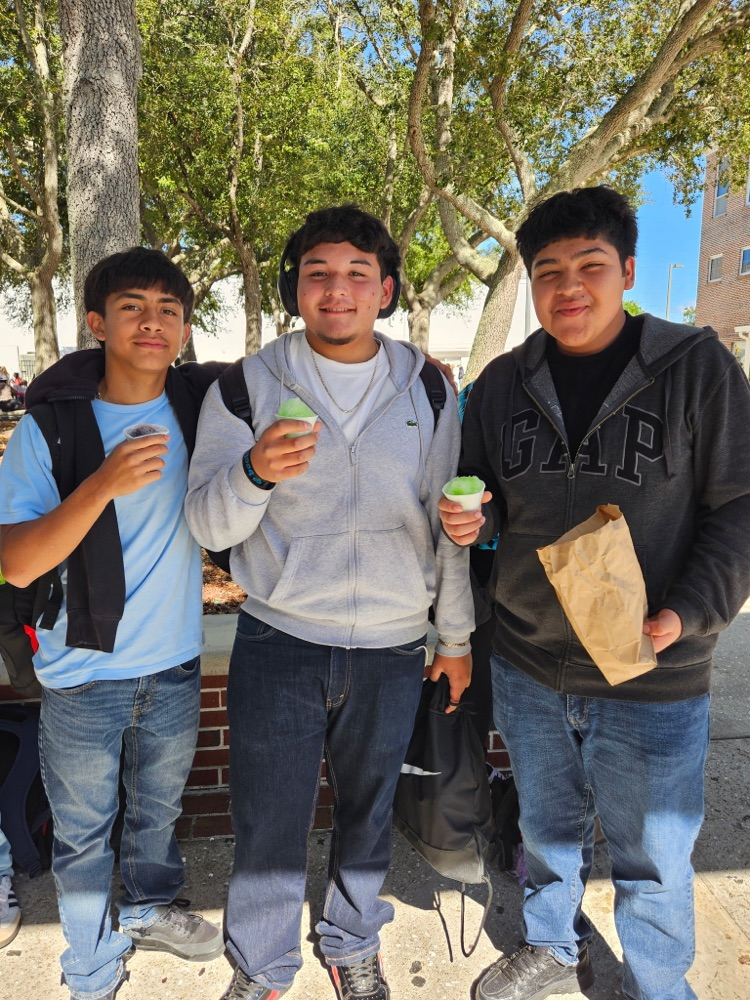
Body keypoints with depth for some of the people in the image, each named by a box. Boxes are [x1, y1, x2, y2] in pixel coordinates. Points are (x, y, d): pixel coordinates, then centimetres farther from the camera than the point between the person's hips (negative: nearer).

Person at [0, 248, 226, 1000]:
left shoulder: (201, 400, -7)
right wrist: (102, 484, -31)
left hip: (174, 662, 3)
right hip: (84, 674, -2)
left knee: (159, 807, 25)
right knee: (83, 833, 17)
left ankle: (151, 909, 53)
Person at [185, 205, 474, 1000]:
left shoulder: (427, 390, 1)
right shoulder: (247, 385, -4)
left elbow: (450, 521, 6)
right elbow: (209, 525, -8)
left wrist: (457, 636, 7)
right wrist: (253, 471, -29)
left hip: (392, 647, 2)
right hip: (278, 640, -1)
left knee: (368, 813, 20)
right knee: (268, 823, 10)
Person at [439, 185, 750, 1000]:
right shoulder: (503, 382, 1)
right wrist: (472, 518, -11)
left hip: (652, 675, -3)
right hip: (527, 665, 4)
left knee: (652, 858, 16)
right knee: (547, 825, 25)